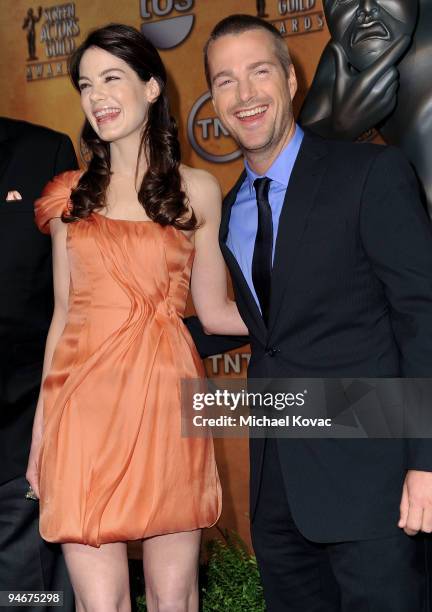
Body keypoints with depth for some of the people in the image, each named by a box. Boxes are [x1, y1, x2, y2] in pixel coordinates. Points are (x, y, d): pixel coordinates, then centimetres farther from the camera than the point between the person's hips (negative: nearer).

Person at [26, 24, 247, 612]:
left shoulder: (196, 190, 7)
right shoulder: (72, 195, 12)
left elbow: (214, 311, 10)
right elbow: (63, 313, 14)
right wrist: (41, 427, 11)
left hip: (164, 405, -1)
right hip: (85, 407, 1)